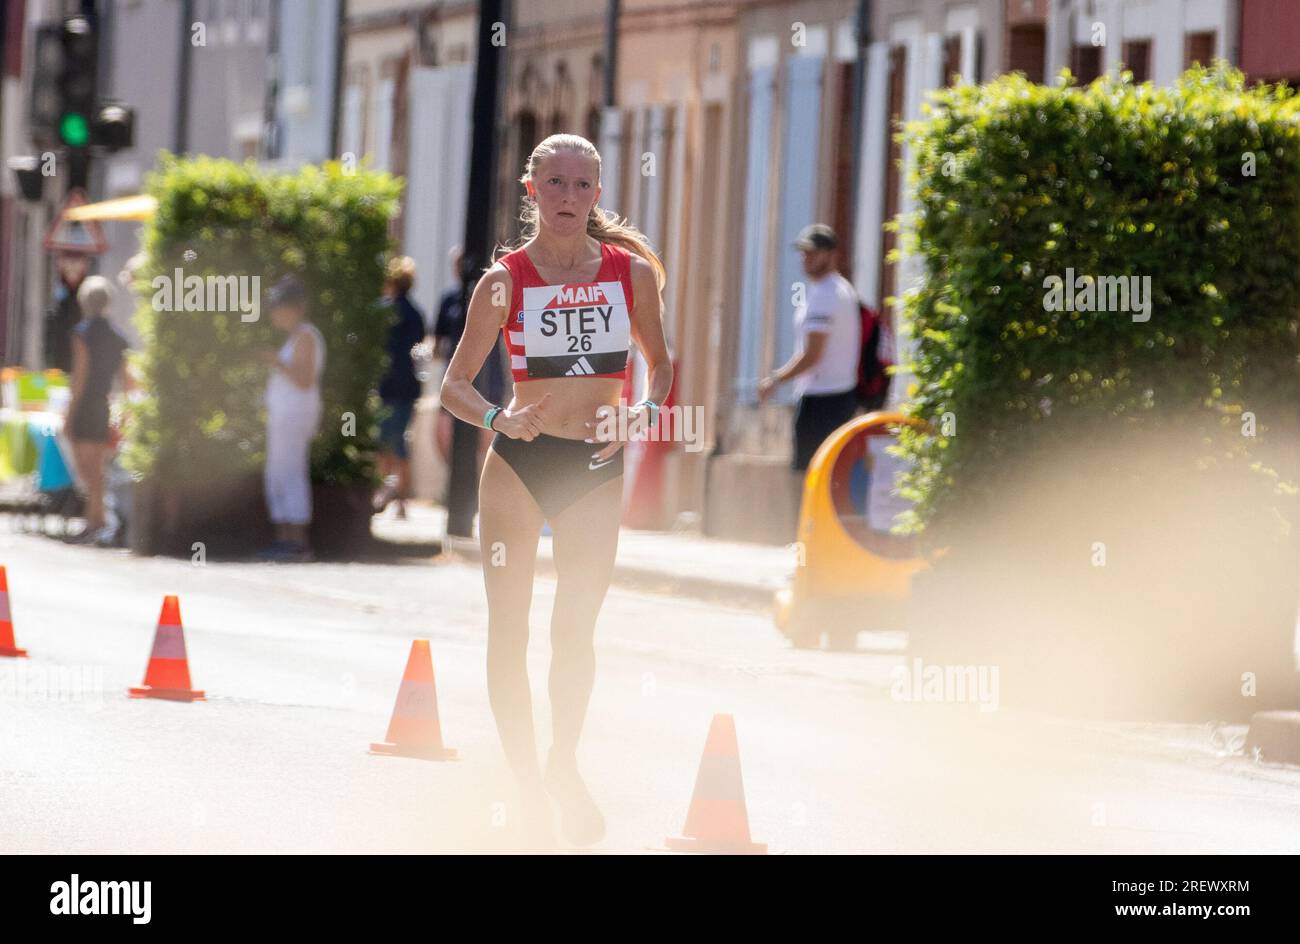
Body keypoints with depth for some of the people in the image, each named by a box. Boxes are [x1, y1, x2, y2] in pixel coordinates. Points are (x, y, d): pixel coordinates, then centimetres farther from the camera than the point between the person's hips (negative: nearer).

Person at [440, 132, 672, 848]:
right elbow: (455, 382, 0)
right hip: (516, 463, -1)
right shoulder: (505, 280, -4)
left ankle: (563, 768, 14)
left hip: (596, 468, 1)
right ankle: (526, 783, 12)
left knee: (575, 630, -5)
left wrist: (644, 413, -5)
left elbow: (659, 361, 15)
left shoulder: (631, 272, 1)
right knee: (509, 629, 1)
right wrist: (498, 419, -20)